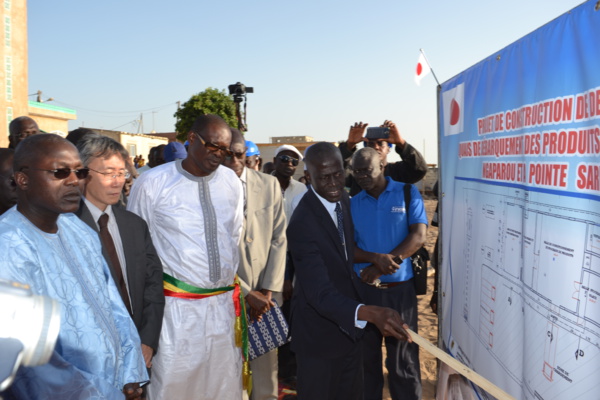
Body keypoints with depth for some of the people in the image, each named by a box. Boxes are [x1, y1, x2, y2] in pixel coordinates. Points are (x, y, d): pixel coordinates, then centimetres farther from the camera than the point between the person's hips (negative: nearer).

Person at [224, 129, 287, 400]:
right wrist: (247, 294, -9)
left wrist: (269, 290, -5)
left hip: (266, 294, 2)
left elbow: (279, 240, 2)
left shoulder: (269, 185, 2)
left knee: (267, 366, 10)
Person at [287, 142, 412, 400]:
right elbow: (319, 293, -35)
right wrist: (371, 313, -48)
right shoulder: (302, 223, -28)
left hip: (349, 324, 7)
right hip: (318, 332, -7)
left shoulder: (344, 199, -3)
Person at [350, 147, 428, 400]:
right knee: (366, 356, 14)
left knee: (403, 358, 8)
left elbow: (418, 236, -11)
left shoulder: (407, 194, -1)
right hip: (361, 289, 2)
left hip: (400, 289, -2)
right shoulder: (352, 203, 5)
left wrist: (380, 267, -17)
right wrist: (376, 258, -20)